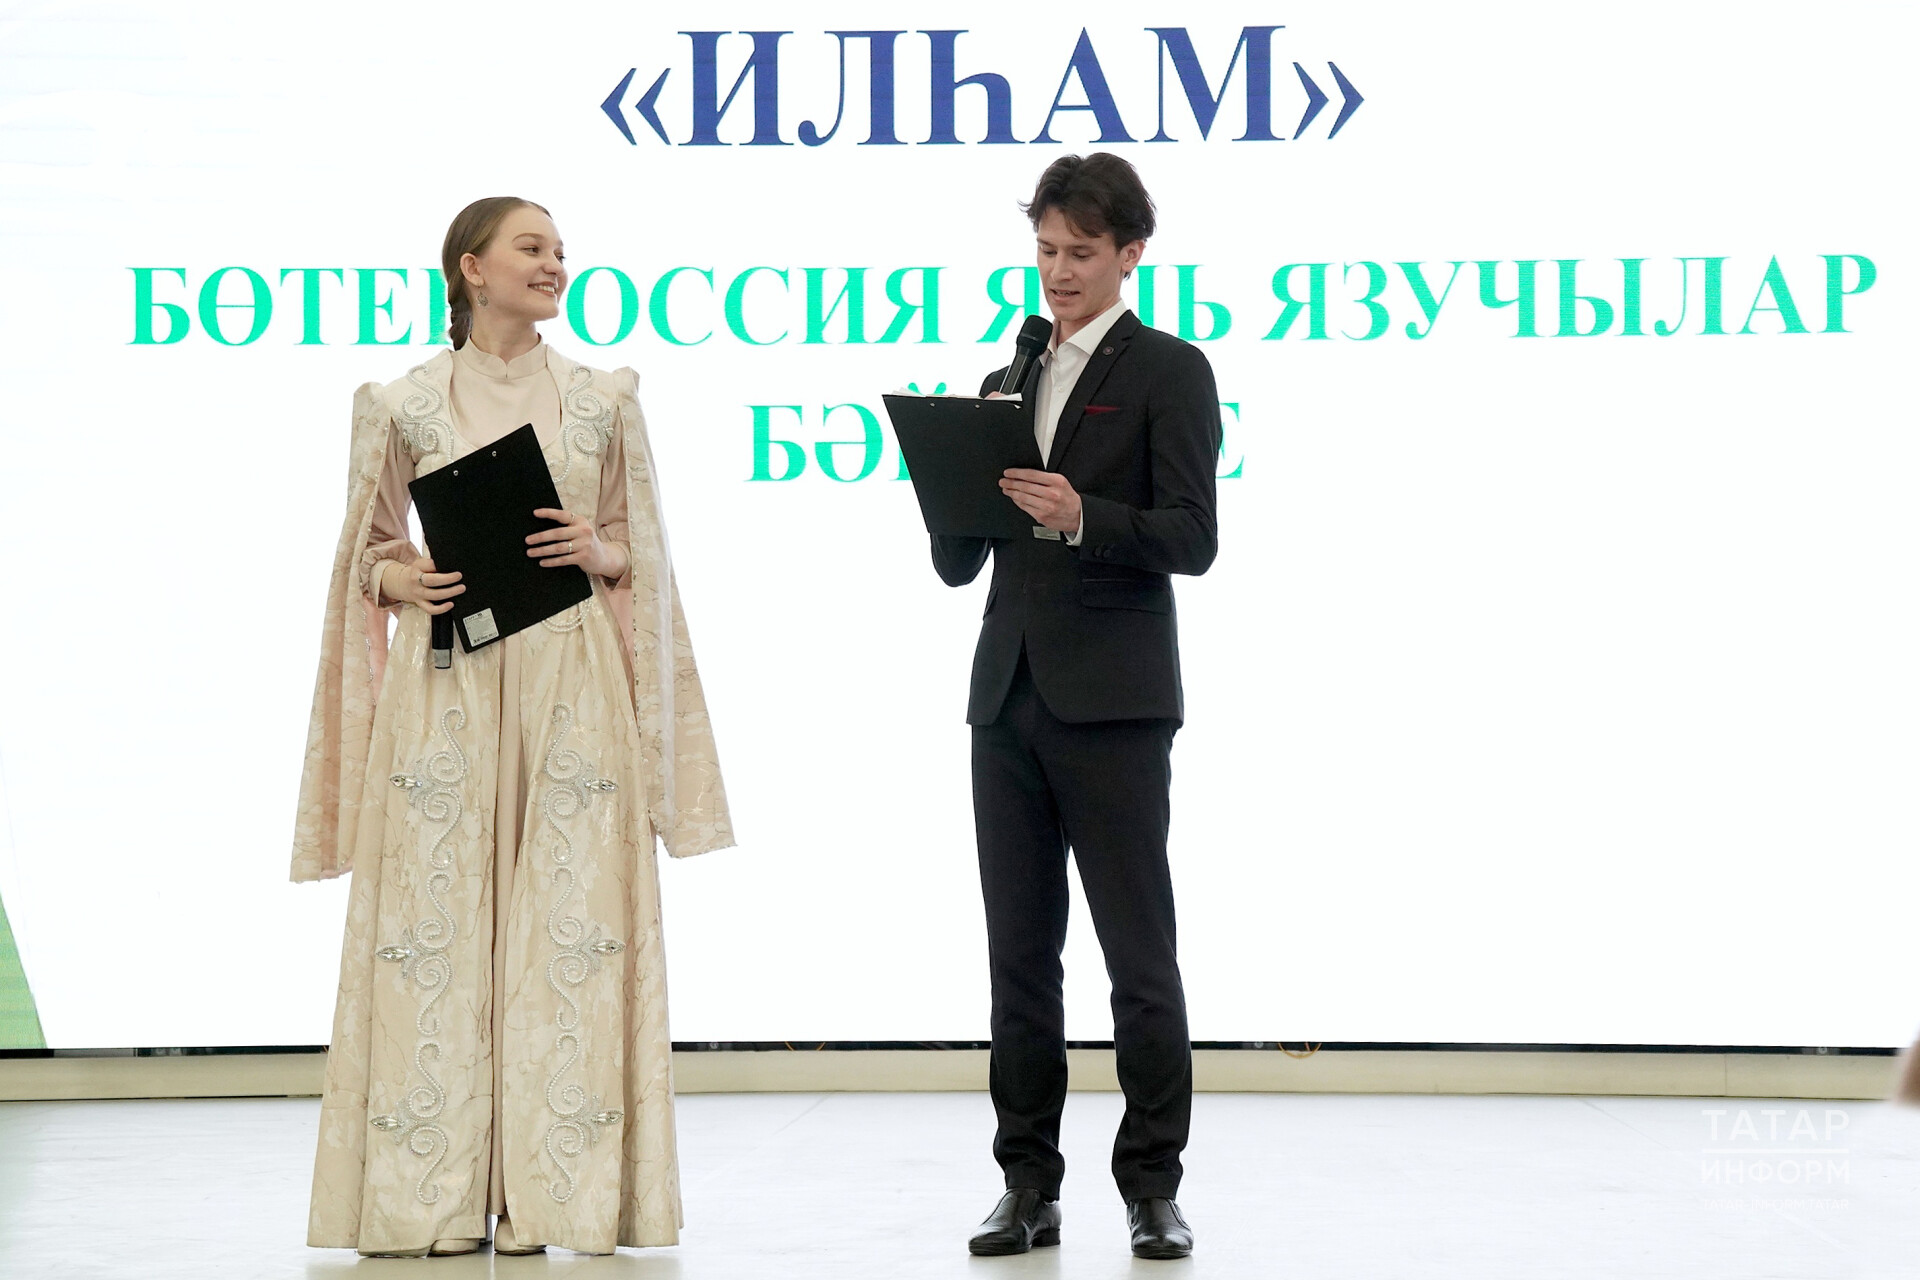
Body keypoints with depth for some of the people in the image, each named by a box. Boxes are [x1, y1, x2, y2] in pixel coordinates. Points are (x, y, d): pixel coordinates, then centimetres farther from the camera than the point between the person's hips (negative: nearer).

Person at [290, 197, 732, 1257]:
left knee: (566, 916, -3)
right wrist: (402, 579, -11)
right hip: (446, 681, -1)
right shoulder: (405, 405, 5)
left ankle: (548, 1195, 3)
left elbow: (641, 550, 12)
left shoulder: (603, 400, 9)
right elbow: (369, 551, 10)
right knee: (436, 916, -3)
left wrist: (600, 553, -8)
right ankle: (436, 1200, 3)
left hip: (570, 682, 1)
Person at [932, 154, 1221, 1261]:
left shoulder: (1170, 371, 0)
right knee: (1020, 954, 7)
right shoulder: (1009, 386, 19)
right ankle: (1031, 1188, 11)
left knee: (1141, 957, -4)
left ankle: (1154, 1187, 2)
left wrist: (1082, 519, -25)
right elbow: (957, 564, 16)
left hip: (1112, 702, -6)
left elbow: (1191, 539, -10)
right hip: (1008, 698, 6)